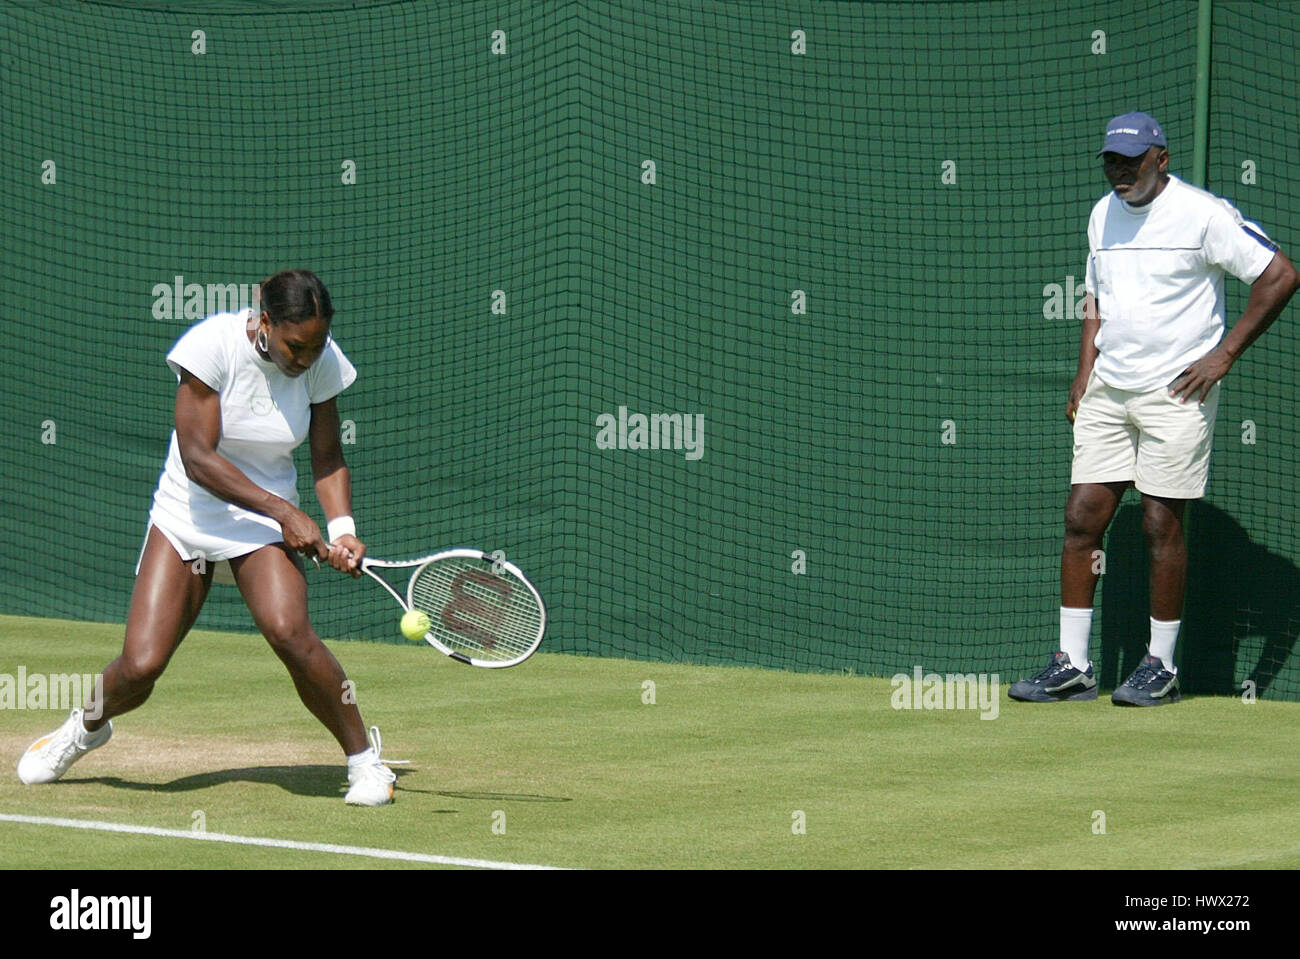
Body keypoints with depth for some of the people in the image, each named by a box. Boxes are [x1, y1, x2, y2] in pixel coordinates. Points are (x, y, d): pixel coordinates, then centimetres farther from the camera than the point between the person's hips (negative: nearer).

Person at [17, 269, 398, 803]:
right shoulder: (214, 344, -20)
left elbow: (327, 458, -1)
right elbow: (197, 458, -22)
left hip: (266, 520, 1)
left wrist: (342, 529, -19)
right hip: (187, 513, -1)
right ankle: (87, 727, 27)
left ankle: (364, 758, -13)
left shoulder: (323, 361, -9)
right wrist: (284, 511, -25)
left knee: (287, 629, -29)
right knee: (140, 666, -9)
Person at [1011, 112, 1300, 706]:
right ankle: (1071, 667, 6)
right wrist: (1084, 376, 12)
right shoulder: (1103, 216, 12)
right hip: (1108, 391, 6)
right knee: (1081, 519, 1)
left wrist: (1223, 355, -11)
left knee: (1161, 526, -4)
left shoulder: (1202, 214, -9)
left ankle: (1161, 667, 7)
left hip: (1175, 391, -6)